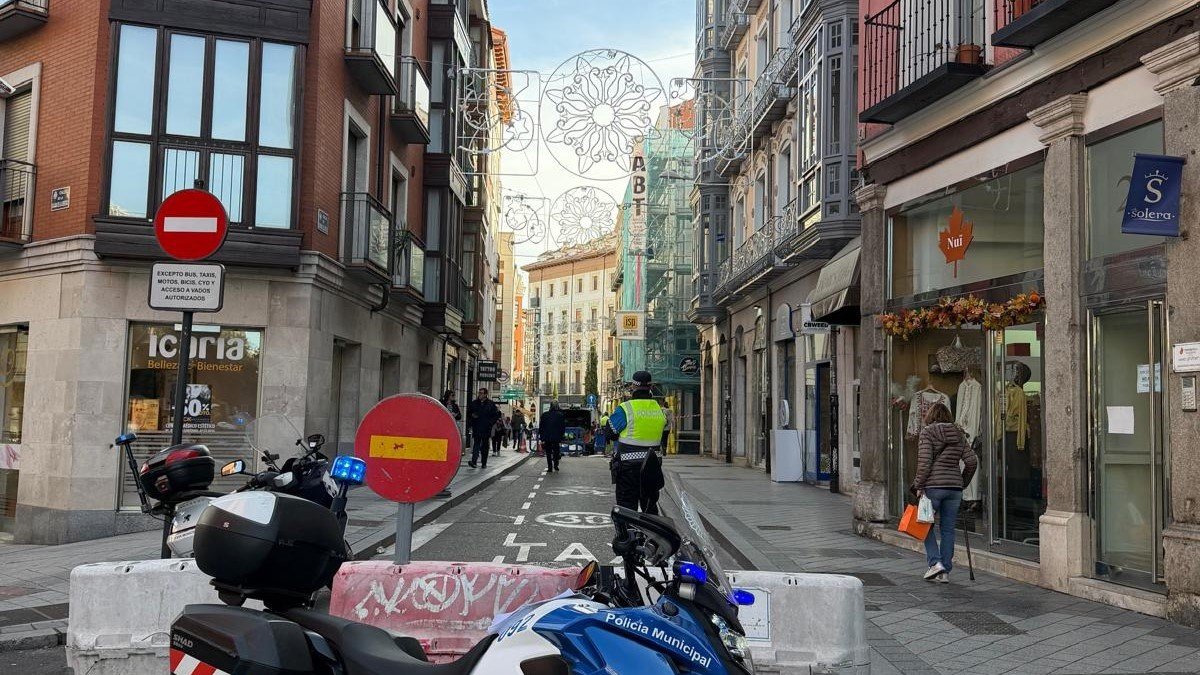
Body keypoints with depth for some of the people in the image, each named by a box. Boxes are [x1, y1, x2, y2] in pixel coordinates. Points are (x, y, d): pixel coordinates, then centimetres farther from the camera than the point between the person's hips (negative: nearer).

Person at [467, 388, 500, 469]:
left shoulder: (491, 404, 1)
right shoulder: (474, 403, 7)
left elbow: (496, 415, 4)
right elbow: (468, 413, 19)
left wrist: (490, 423, -5)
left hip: (486, 429, 0)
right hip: (476, 428, 0)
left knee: (485, 446, 7)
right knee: (476, 444, -10)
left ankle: (484, 463, 14)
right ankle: (473, 461, -19)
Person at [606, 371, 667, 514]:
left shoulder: (625, 409, -14)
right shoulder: (660, 410, 2)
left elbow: (610, 432, -5)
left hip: (628, 465, -5)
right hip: (652, 465, 5)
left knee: (627, 506, 2)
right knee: (650, 506, 17)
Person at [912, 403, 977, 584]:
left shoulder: (927, 433, -3)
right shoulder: (959, 435, 11)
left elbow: (924, 462, -12)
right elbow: (972, 461, 5)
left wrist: (919, 486, -8)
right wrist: (963, 483, 15)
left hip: (933, 485, -4)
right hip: (954, 487, 4)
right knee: (948, 529, 9)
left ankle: (935, 563, -4)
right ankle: (945, 572, 11)